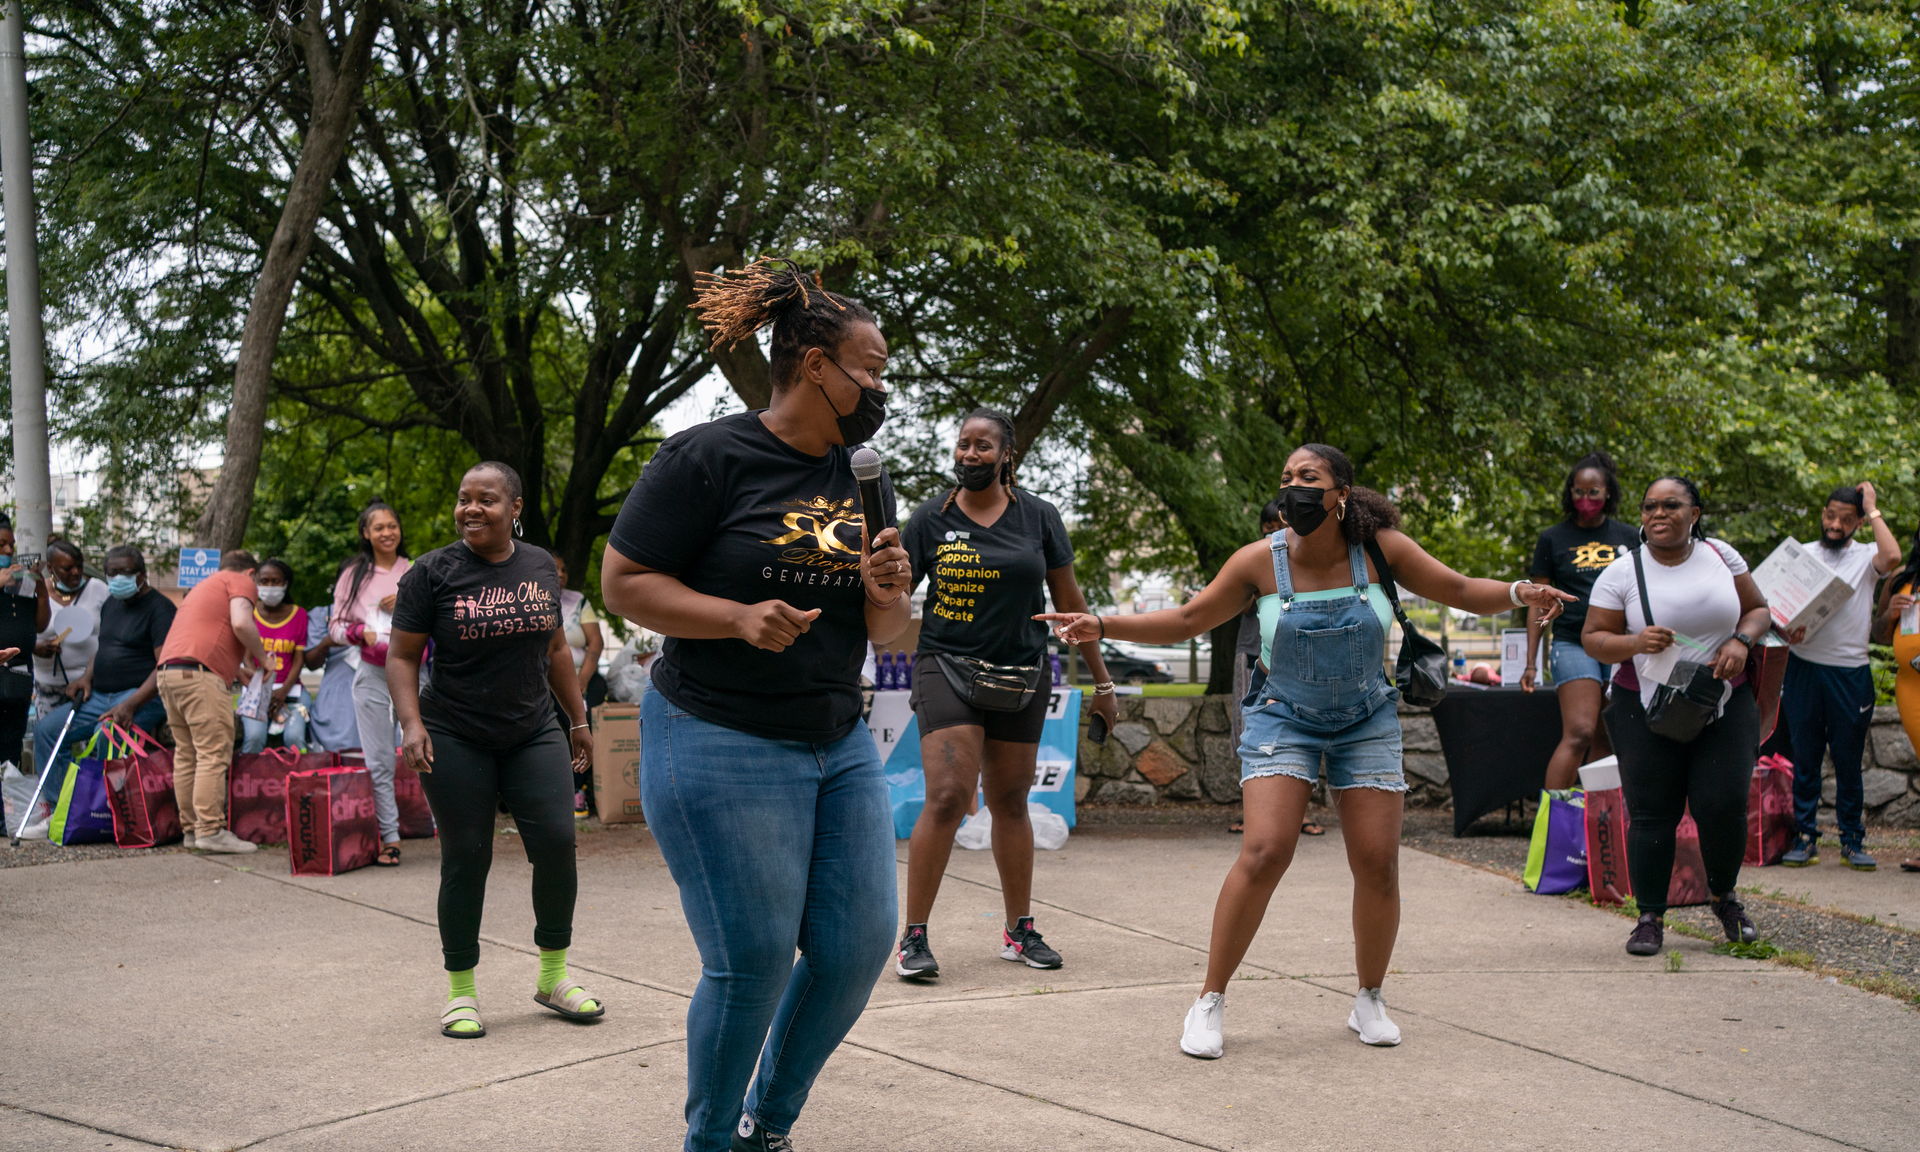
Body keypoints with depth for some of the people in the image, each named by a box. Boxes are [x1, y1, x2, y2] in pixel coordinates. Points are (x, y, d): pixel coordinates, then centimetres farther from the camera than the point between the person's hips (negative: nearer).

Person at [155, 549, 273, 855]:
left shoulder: (204, 586, 34)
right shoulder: (240, 582, 8)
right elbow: (241, 623, -10)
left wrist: (237, 669, 43)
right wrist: (262, 658, 3)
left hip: (167, 670, 9)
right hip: (200, 674, -9)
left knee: (186, 755, 10)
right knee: (213, 753, -11)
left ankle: (191, 829, 10)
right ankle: (210, 830, -16)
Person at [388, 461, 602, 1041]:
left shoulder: (540, 566, 7)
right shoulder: (432, 573, -5)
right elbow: (401, 656, -3)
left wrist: (578, 719, 18)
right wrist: (412, 722, -17)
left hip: (534, 733, 3)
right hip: (456, 741, -3)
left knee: (557, 843, -6)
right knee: (466, 859, 0)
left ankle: (554, 977, 11)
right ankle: (461, 992, 14)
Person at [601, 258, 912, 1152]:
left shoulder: (862, 482, 12)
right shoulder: (707, 458, -10)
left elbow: (885, 639, 16)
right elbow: (624, 582, -10)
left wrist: (887, 599, -7)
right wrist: (737, 616, -23)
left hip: (840, 746, 7)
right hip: (721, 745, -7)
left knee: (859, 944, 6)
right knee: (754, 961, -4)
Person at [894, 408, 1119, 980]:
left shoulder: (1039, 517, 4)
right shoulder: (932, 517, 0)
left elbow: (1069, 601, 9)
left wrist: (1101, 680, 10)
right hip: (948, 667, -2)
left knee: (1010, 803, 10)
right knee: (947, 798, -15)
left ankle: (1020, 931, 23)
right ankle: (913, 938, -7)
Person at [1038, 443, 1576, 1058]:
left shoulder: (1381, 548, -10)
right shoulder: (1260, 561, -11)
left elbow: (1460, 590, 0)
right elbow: (1186, 620, -3)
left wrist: (1517, 592, -19)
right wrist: (1102, 626, -12)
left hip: (1367, 723, 2)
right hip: (1285, 720, -1)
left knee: (1378, 864, -3)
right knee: (1264, 853, -18)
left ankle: (1369, 1000, 21)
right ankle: (1210, 1001, -5)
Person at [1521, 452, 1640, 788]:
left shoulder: (1628, 539, 12)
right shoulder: (1552, 540, 5)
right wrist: (1531, 663, 1)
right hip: (1572, 644, -3)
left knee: (1607, 741, 5)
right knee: (1579, 733, -17)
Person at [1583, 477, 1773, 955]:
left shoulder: (1720, 555, 4)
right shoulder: (1622, 572, -4)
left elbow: (1759, 609, 12)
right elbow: (1593, 638, -3)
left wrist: (1741, 641, -9)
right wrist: (1635, 643, -23)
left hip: (1726, 705, 1)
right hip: (1647, 713, -1)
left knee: (1724, 804, -6)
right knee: (1651, 812, -2)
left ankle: (1723, 894, 22)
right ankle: (1650, 917, 9)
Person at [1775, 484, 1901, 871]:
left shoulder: (1866, 557, 4)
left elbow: (1892, 557, -20)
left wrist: (1873, 509, -9)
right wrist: (1787, 628, -11)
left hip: (1850, 671, -1)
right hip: (1803, 666, 1)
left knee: (1848, 759, 4)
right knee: (1804, 756, 4)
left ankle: (1853, 839, 13)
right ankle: (1804, 836, 10)